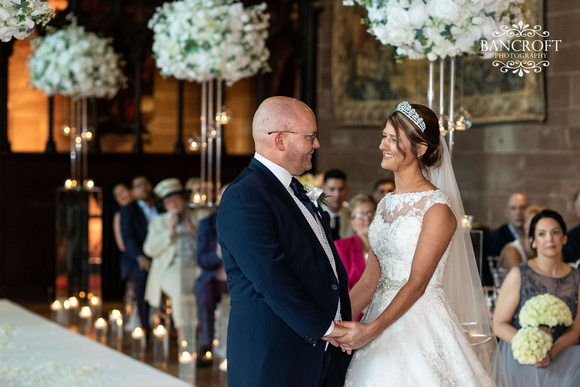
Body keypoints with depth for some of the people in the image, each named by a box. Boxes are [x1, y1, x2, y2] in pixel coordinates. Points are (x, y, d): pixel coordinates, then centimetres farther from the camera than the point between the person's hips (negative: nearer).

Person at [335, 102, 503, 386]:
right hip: (383, 314, 7)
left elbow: (417, 284, -18)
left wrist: (372, 329, -25)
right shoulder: (386, 204, 10)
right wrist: (340, 323, -6)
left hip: (421, 324, -6)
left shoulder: (437, 208, -12)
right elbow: (370, 279, 7)